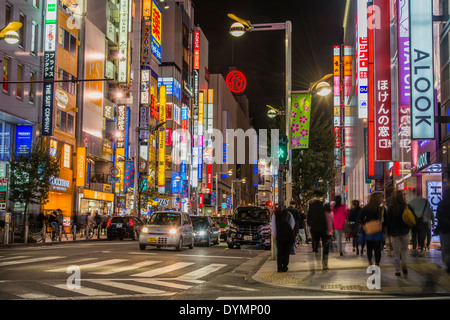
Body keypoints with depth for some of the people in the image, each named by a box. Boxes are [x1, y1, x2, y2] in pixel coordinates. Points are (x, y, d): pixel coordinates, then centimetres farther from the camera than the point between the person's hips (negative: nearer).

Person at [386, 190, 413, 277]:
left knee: (396, 252, 6)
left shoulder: (391, 208, -8)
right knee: (404, 250, 14)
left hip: (394, 232, -1)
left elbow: (388, 221, -4)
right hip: (405, 232, 1)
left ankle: (397, 270, 7)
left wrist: (389, 232, 6)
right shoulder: (407, 206, -5)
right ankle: (404, 264, -9)